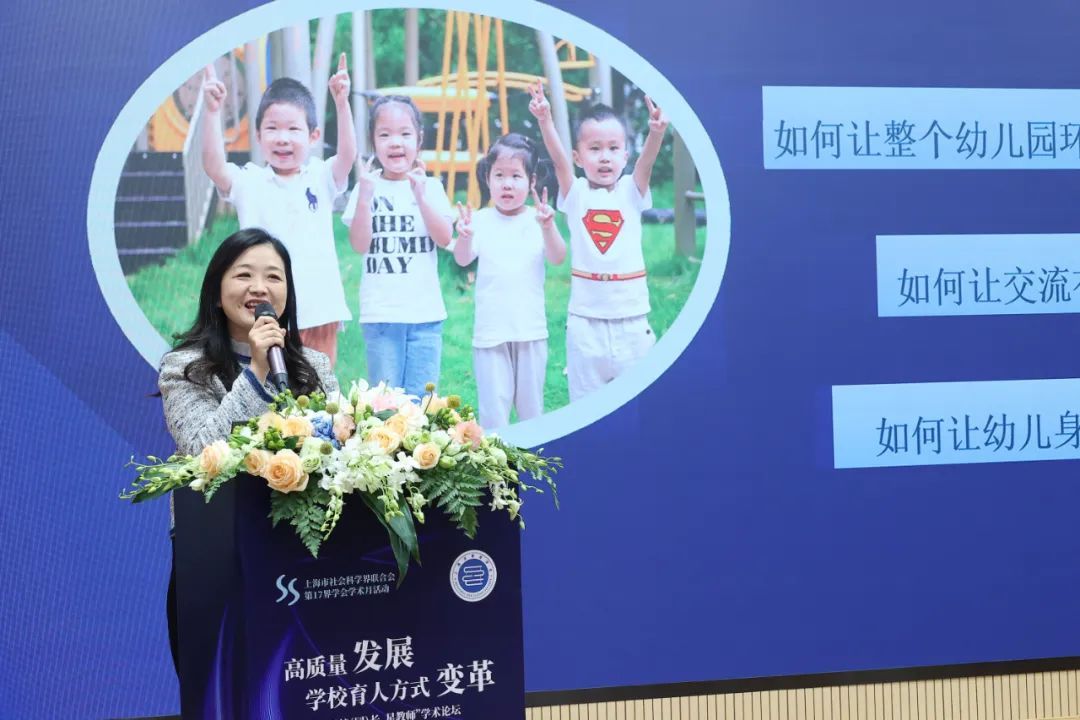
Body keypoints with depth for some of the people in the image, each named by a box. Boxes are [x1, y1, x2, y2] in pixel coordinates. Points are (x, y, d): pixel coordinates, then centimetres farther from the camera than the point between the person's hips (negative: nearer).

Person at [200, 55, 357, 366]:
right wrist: (213, 110, -30)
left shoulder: (321, 178, 3)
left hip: (319, 312, 1)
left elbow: (347, 155, -15)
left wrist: (341, 104, -30)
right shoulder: (249, 182, 0)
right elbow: (213, 166, -18)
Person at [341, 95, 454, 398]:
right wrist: (365, 196, -20)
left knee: (421, 398, 7)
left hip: (425, 313, 1)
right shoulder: (368, 186, 0)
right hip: (380, 315, -1)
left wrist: (420, 196, -18)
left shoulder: (430, 186, 3)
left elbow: (445, 238, -6)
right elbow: (359, 244, -7)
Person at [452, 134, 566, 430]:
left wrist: (548, 227, -32)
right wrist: (465, 236, -36)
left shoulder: (538, 218, -1)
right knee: (493, 407, 2)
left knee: (531, 403, 13)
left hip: (531, 329, 1)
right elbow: (462, 260, -14)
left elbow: (558, 258, -13)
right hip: (490, 329, -1)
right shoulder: (481, 220, -2)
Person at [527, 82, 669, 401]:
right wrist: (545, 121, -33)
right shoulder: (576, 193, 0)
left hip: (632, 316, 0)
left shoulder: (631, 192, 1)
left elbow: (647, 160, -17)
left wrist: (656, 132, -38)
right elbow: (558, 158, -16)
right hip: (585, 317, 0)